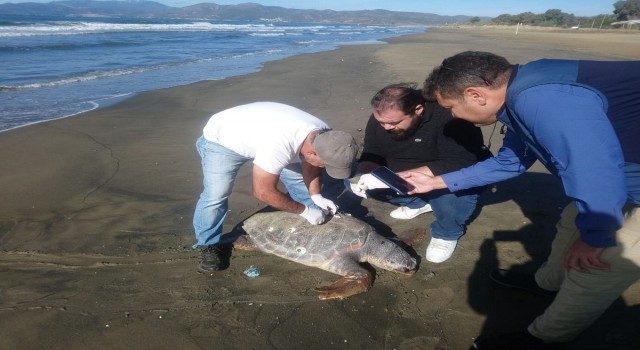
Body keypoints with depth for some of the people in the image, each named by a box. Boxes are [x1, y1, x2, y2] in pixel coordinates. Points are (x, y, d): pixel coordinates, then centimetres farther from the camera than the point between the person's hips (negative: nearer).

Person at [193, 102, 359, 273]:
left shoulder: (323, 136, -19)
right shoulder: (279, 146, -45)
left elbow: (309, 166, 0)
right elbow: (263, 192, -35)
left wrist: (316, 196, -13)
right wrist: (304, 211, -27)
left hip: (260, 135, 7)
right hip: (221, 140, -6)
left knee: (299, 179, 3)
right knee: (216, 195, -19)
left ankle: (319, 223, 23)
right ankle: (209, 245, 4)